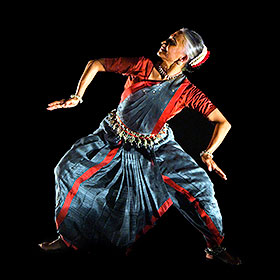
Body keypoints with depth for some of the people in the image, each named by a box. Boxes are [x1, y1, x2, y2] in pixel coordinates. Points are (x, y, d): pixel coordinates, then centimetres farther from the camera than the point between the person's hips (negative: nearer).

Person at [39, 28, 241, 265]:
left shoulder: (186, 92, -19)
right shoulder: (141, 66, -17)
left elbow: (223, 122, -18)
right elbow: (96, 63, -6)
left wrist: (208, 154, -30)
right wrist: (77, 97, -10)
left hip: (156, 147, -1)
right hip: (114, 138, 2)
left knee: (199, 185, -16)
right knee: (68, 170, -8)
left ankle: (215, 247, 7)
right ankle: (68, 238, 13)